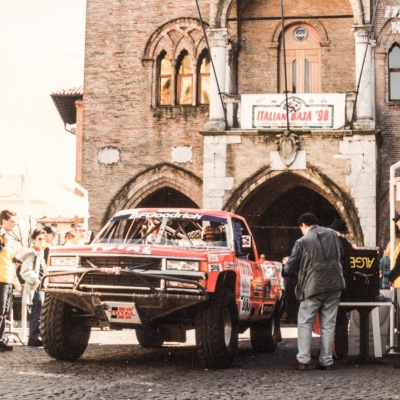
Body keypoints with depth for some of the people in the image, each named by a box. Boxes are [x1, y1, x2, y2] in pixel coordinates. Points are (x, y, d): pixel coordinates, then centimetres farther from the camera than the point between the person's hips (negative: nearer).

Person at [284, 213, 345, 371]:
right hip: (334, 285, 4)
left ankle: (303, 360, 0)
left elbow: (289, 269, -4)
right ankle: (326, 361, 9)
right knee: (328, 325, 9)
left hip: (313, 288, -4)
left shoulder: (302, 242, -9)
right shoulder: (332, 234, 6)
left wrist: (287, 264, 18)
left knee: (305, 324, 7)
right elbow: (340, 255, 22)